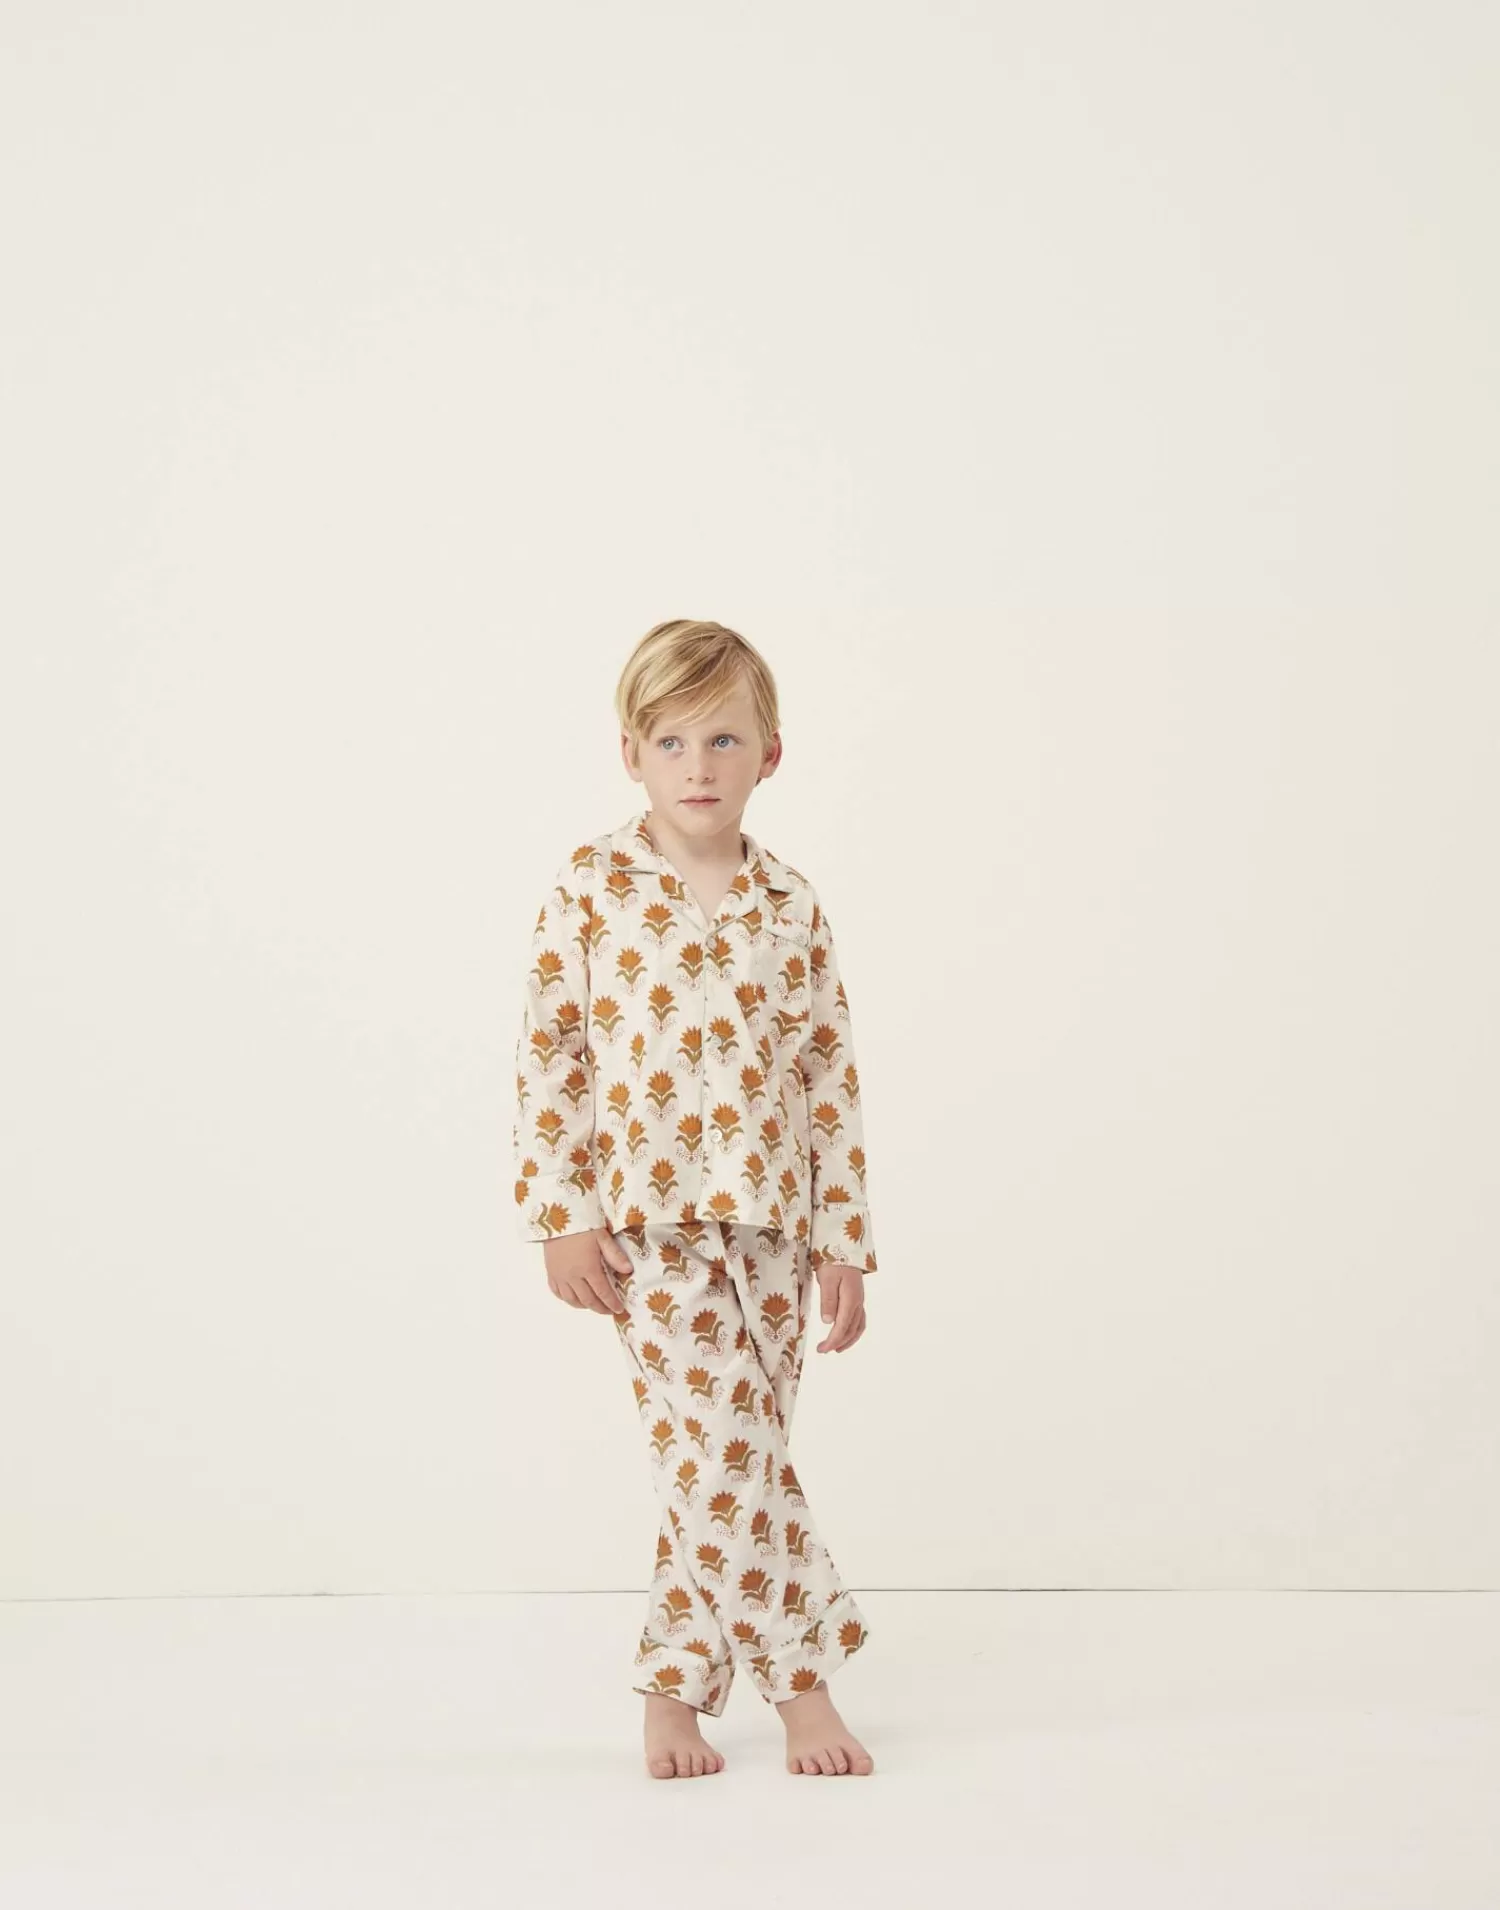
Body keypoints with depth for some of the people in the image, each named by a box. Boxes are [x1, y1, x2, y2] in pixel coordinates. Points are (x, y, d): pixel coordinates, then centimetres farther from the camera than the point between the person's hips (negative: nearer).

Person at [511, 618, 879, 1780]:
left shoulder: (793, 908, 5)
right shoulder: (591, 891, -3)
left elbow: (831, 1079, 6)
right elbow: (547, 1056, -2)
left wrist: (845, 1241, 3)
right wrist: (562, 1217, -6)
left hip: (771, 1225, 3)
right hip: (649, 1221, -3)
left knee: (723, 1461, 9)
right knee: (728, 1449, -11)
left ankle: (676, 1684, 23)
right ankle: (804, 1680, 1)